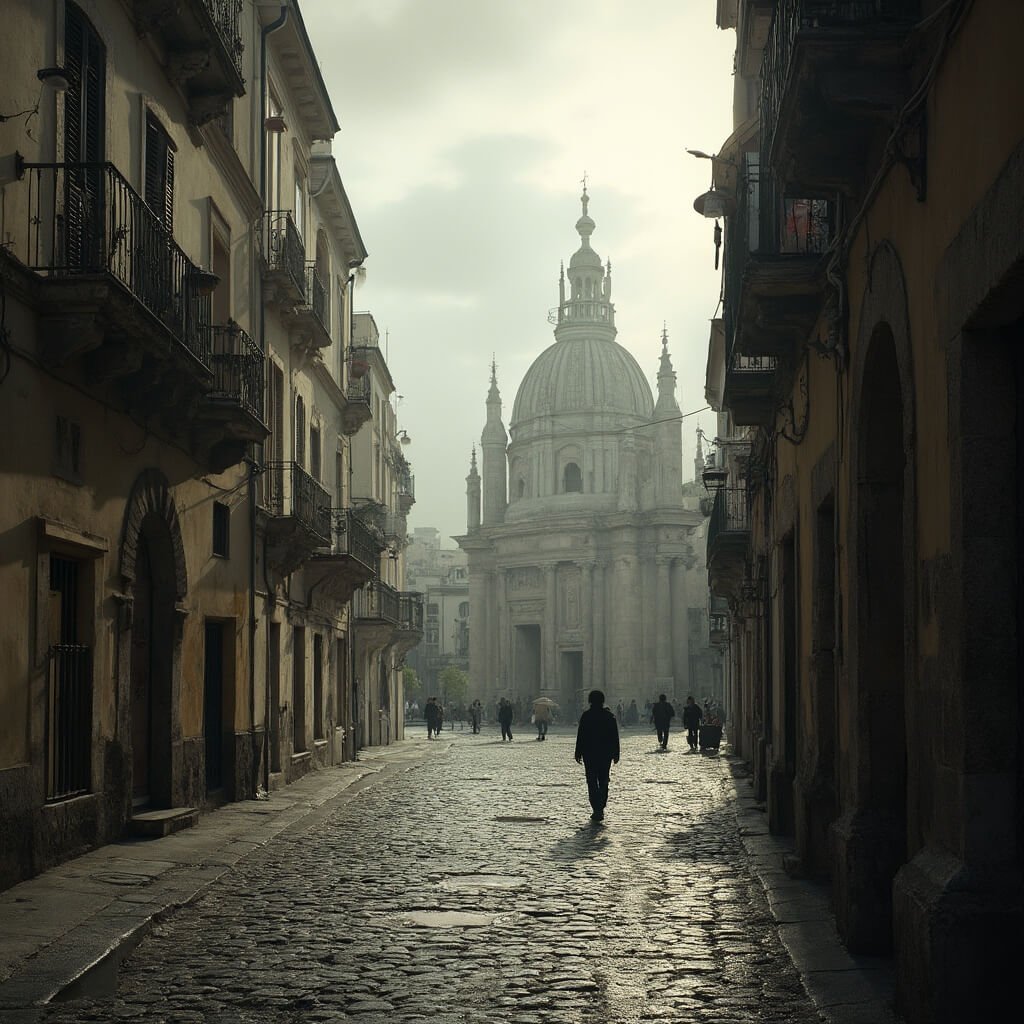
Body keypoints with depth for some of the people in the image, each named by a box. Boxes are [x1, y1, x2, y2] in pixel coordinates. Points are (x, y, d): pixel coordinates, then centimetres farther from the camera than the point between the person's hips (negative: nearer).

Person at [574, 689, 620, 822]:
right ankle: (600, 809, 8)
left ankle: (597, 809, -9)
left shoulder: (586, 716, -6)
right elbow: (615, 736, 5)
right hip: (606, 754, 3)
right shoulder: (610, 716, 2)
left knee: (592, 782, 1)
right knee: (603, 782, 13)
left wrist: (578, 754, -1)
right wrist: (615, 754, 10)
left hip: (589, 754, -2)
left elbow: (581, 736, -6)